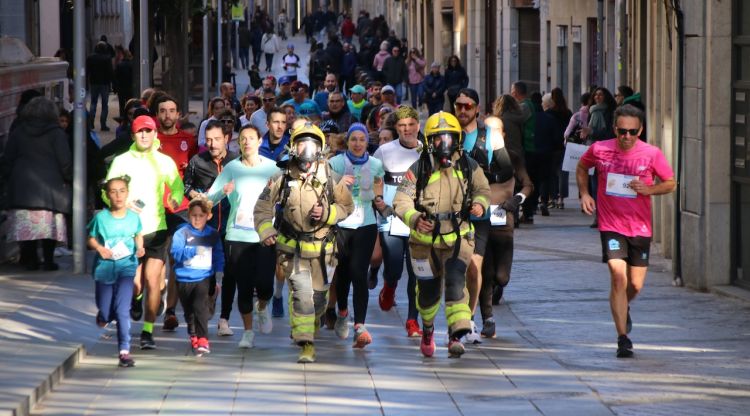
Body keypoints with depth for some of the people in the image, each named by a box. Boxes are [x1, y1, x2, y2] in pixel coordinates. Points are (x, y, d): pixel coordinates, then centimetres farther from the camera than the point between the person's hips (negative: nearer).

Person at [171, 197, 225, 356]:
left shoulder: (213, 234, 4)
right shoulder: (182, 233, -4)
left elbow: (219, 257, 11)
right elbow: (176, 252, -17)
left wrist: (218, 279, 9)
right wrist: (194, 251, -27)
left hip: (205, 278, -1)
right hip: (185, 279, 1)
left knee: (200, 307, -21)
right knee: (189, 312, 13)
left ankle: (202, 340, -23)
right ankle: (193, 336, 36)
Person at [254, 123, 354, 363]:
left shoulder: (329, 180, -3)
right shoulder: (282, 180, -4)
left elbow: (347, 206, 5)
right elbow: (263, 207, 6)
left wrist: (327, 214, -13)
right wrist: (266, 231, -10)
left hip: (321, 250, 2)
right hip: (293, 248, -2)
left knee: (318, 297, 11)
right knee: (301, 292, -17)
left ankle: (307, 331, 40)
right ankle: (306, 345, -15)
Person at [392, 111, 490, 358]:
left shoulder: (468, 167, -1)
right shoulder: (419, 169, -10)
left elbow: (482, 189, 16)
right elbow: (401, 200, -15)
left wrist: (480, 204, -7)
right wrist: (414, 219, -34)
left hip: (457, 238, 0)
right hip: (425, 240, 0)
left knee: (455, 282, -21)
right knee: (428, 289, 13)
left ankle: (456, 335, -24)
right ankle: (427, 328, 43)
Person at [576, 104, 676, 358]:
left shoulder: (652, 154, -7)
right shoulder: (599, 150, -5)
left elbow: (671, 183, 4)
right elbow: (581, 168, 16)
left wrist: (649, 189, -15)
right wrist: (584, 194, 2)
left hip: (640, 227, 1)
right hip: (611, 225, -1)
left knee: (636, 285, 7)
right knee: (618, 277, -16)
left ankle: (623, 309, 44)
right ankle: (623, 338, -11)